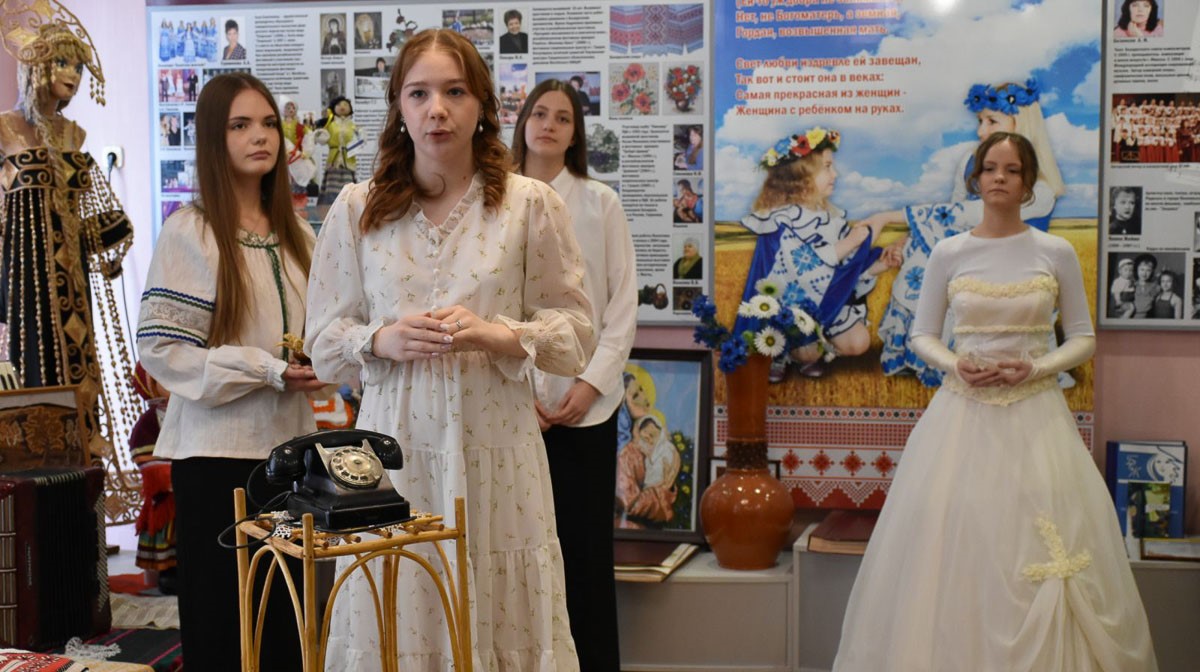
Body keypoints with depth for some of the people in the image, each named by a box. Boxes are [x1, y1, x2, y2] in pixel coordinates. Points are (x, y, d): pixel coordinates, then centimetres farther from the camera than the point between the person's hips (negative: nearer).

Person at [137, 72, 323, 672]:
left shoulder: (297, 235, 10)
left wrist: (316, 368, -1)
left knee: (288, 618, 9)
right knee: (222, 620, 3)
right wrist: (266, 371, -16)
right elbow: (158, 346, -12)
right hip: (216, 449, -5)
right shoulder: (189, 231, -7)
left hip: (290, 443, 5)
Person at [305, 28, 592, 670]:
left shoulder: (530, 204, 1)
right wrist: (384, 340, -12)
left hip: (494, 448, -1)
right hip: (395, 445, 1)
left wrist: (495, 335, -14)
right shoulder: (356, 208, 6)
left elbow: (576, 335, 3)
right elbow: (324, 341, 8)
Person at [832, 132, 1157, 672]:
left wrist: (1035, 367, -11)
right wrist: (955, 364, -11)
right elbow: (922, 335, 9)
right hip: (963, 413, 1)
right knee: (953, 539, 0)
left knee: (1037, 546, -2)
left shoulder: (1056, 253, 2)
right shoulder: (948, 253, 3)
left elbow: (1083, 338, 6)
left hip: (1034, 414, 0)